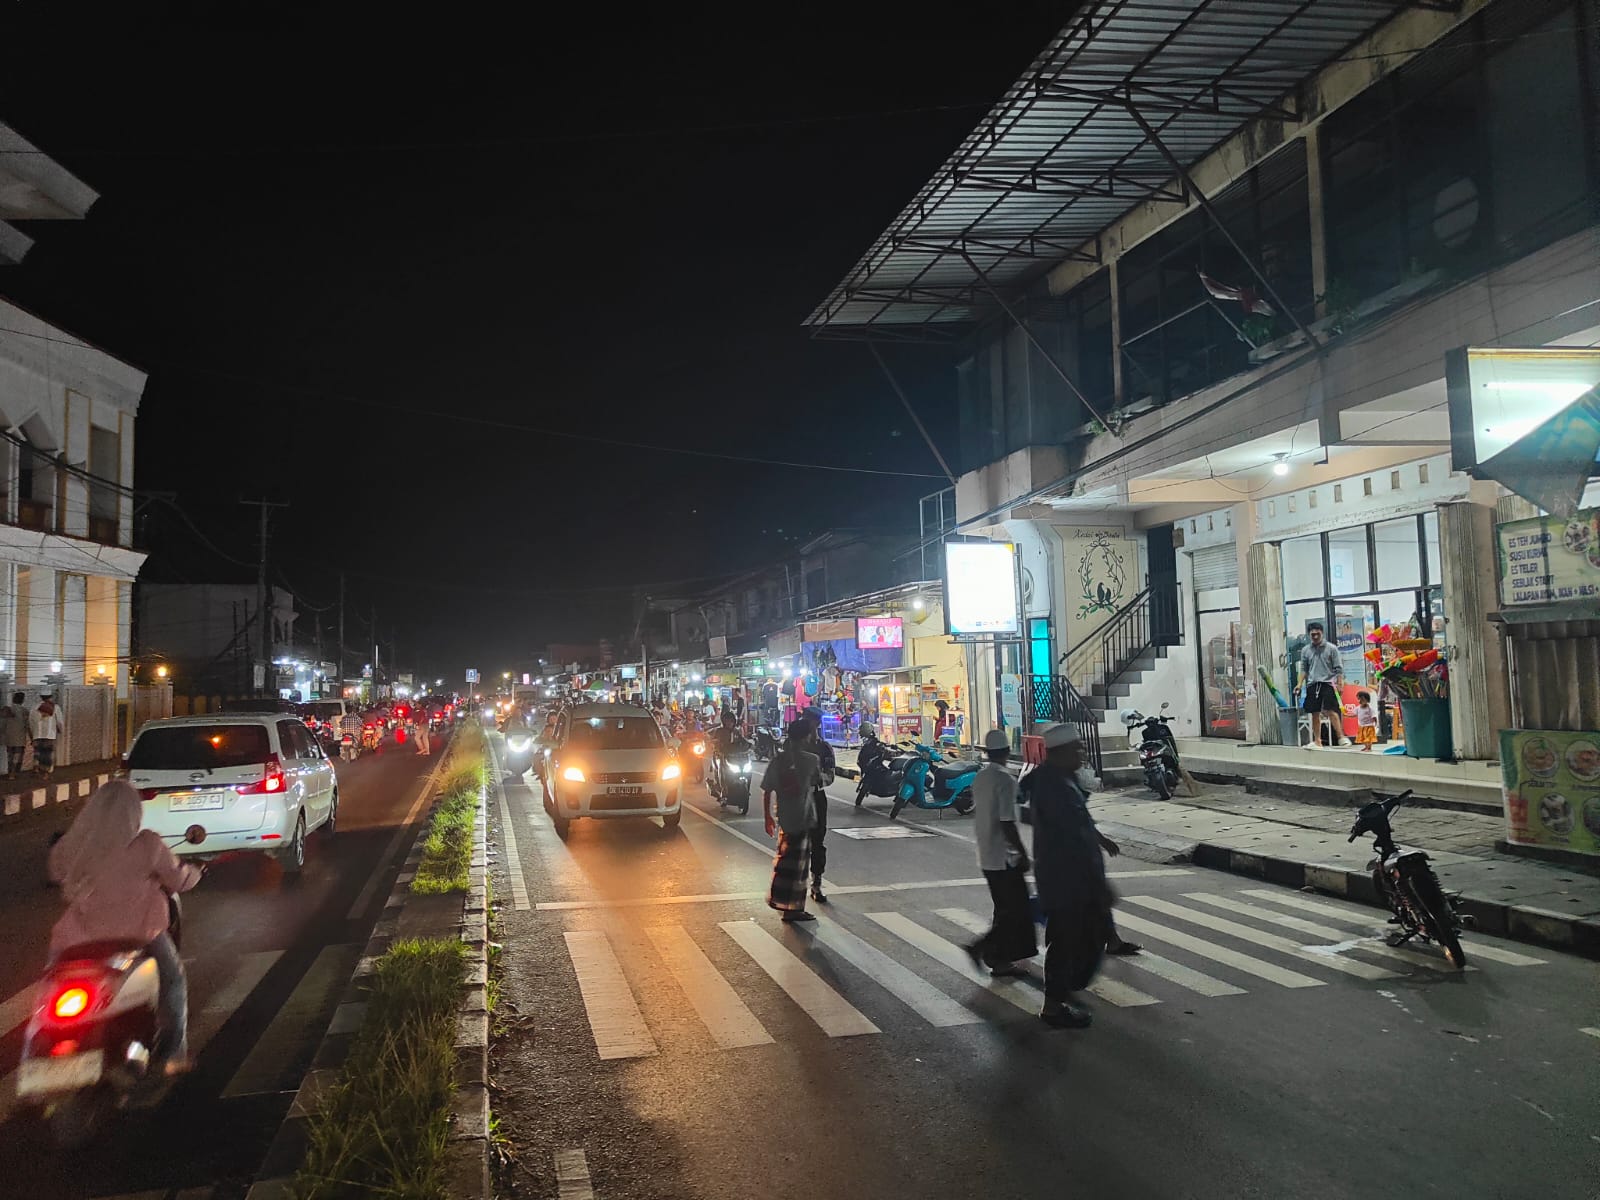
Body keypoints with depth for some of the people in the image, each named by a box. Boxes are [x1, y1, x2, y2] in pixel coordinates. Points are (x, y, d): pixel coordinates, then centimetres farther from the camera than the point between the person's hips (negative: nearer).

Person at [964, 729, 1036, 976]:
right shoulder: (1005, 780, -18)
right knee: (1017, 910, 0)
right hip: (1004, 856, -9)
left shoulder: (980, 778, 8)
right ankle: (982, 947, -5)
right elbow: (1007, 823, -22)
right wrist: (1022, 854, -15)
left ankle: (1001, 960, 18)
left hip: (986, 856, 9)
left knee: (1005, 909, 16)